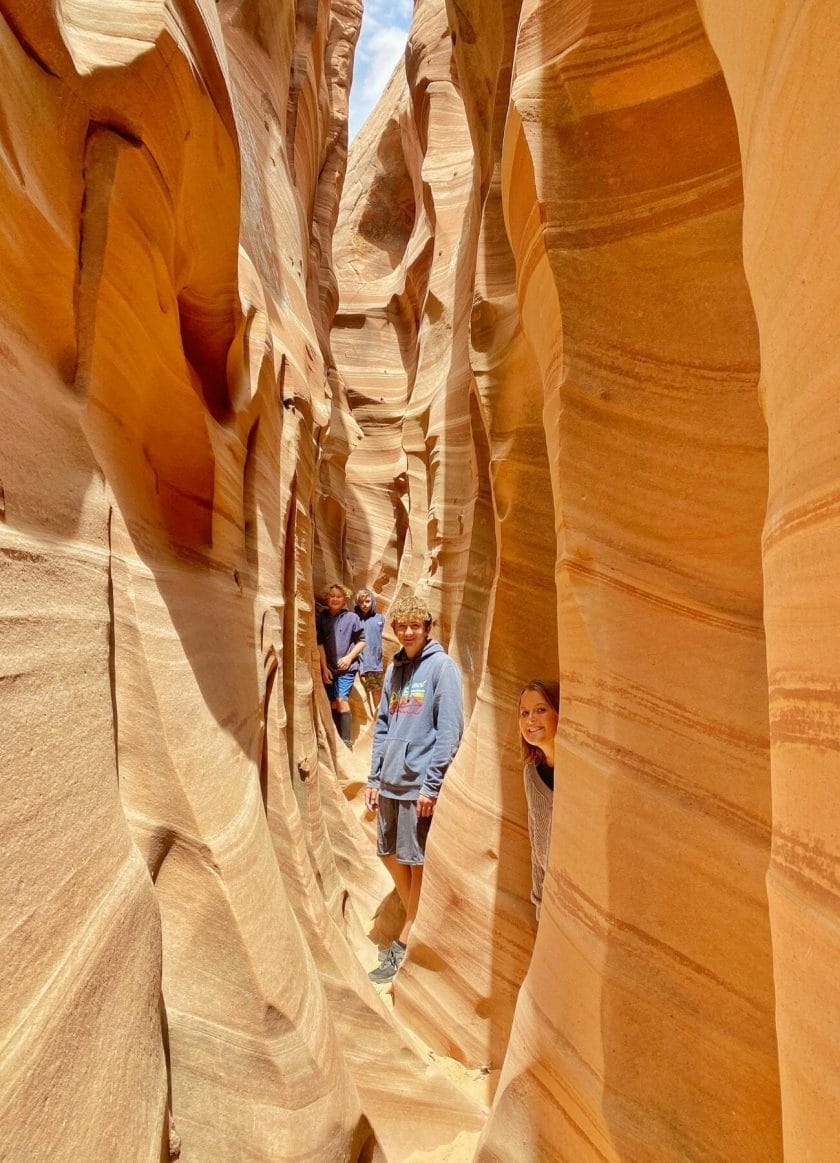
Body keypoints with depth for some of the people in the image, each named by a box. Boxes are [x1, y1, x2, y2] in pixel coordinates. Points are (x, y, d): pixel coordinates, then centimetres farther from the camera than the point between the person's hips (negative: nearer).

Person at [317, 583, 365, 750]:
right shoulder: (321, 618, 2)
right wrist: (324, 667, -3)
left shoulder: (352, 617, -3)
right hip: (328, 668, 3)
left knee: (342, 700, -12)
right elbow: (319, 643, 1)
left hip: (347, 667, -3)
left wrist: (349, 657, -9)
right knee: (333, 704, 9)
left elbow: (361, 641, 2)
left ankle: (347, 741, -4)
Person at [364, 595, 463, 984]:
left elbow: (449, 731, -15)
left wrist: (431, 785, -16)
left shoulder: (441, 666, -11)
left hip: (420, 784, -7)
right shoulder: (394, 668, 10)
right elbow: (383, 726, 13)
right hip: (390, 783, 7)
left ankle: (406, 943, 27)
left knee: (417, 862, 8)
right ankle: (416, 922, 40)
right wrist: (374, 778, 10)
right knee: (391, 855, 18)